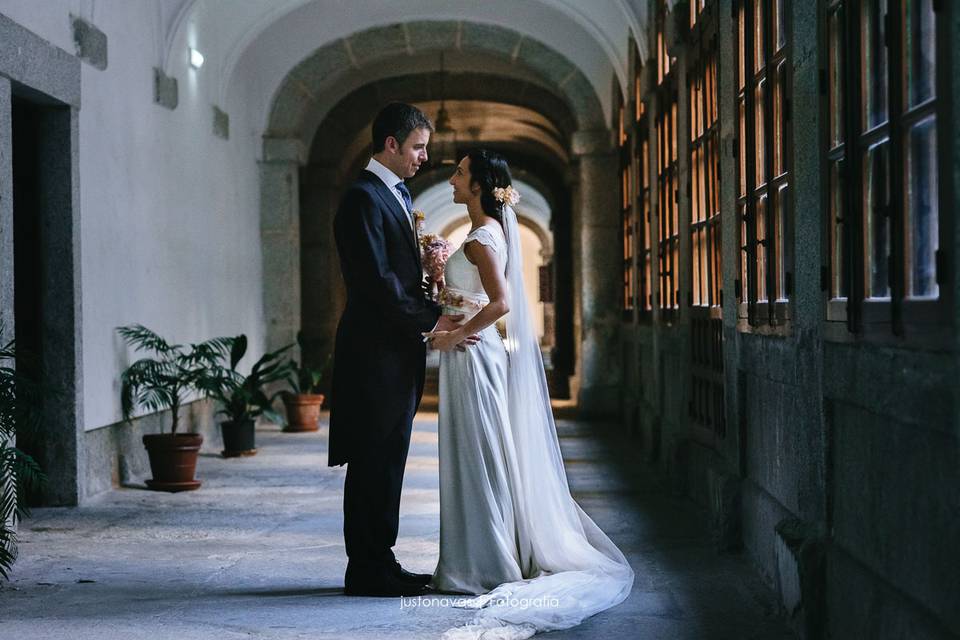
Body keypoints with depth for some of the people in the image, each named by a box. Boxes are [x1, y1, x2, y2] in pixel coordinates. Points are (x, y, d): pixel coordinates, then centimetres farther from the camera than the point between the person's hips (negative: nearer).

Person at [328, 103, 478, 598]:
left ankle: (379, 562, 19)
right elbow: (377, 279, -20)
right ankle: (366, 570, 2)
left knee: (387, 462, 12)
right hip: (375, 352, -10)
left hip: (398, 352, 10)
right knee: (372, 462, -4)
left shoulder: (398, 194, 18)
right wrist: (433, 320, -16)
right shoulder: (362, 197, -13)